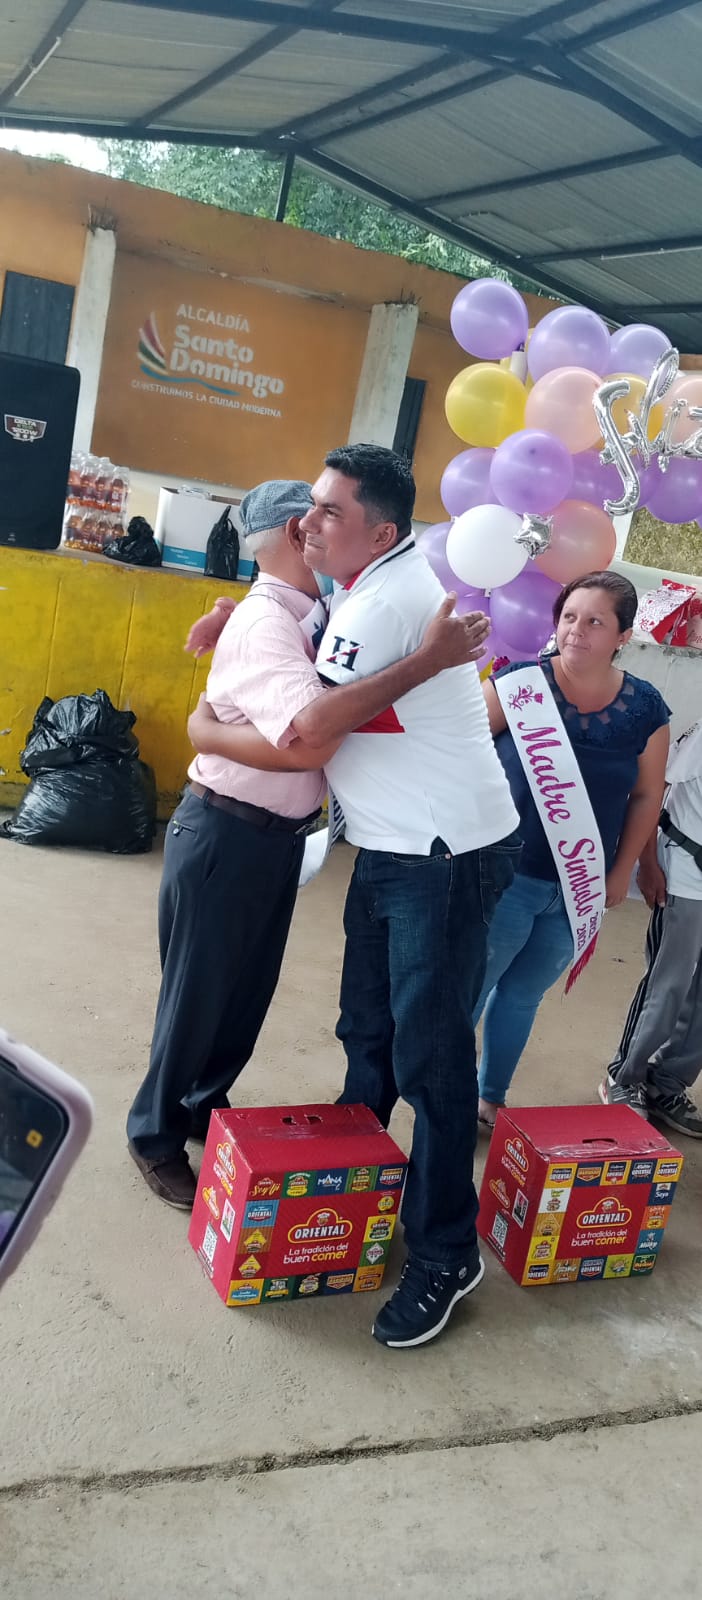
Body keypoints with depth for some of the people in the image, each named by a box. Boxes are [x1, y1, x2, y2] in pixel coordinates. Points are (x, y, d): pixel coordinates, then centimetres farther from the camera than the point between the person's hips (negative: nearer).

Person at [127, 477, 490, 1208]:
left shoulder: (311, 618, 5)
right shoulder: (263, 623, -23)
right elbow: (312, 726, -40)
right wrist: (428, 659, -38)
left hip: (279, 836, 9)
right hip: (225, 833, -8)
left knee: (250, 987, 20)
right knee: (197, 993, 7)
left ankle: (203, 1107, 42)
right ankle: (154, 1133, 29)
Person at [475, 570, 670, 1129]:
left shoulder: (645, 707, -4)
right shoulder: (519, 683, -13)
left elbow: (647, 795, 7)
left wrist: (621, 872, 7)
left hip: (578, 890, 3)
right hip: (505, 874, -3)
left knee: (523, 996, 19)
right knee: (467, 990, 6)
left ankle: (491, 1099, 38)